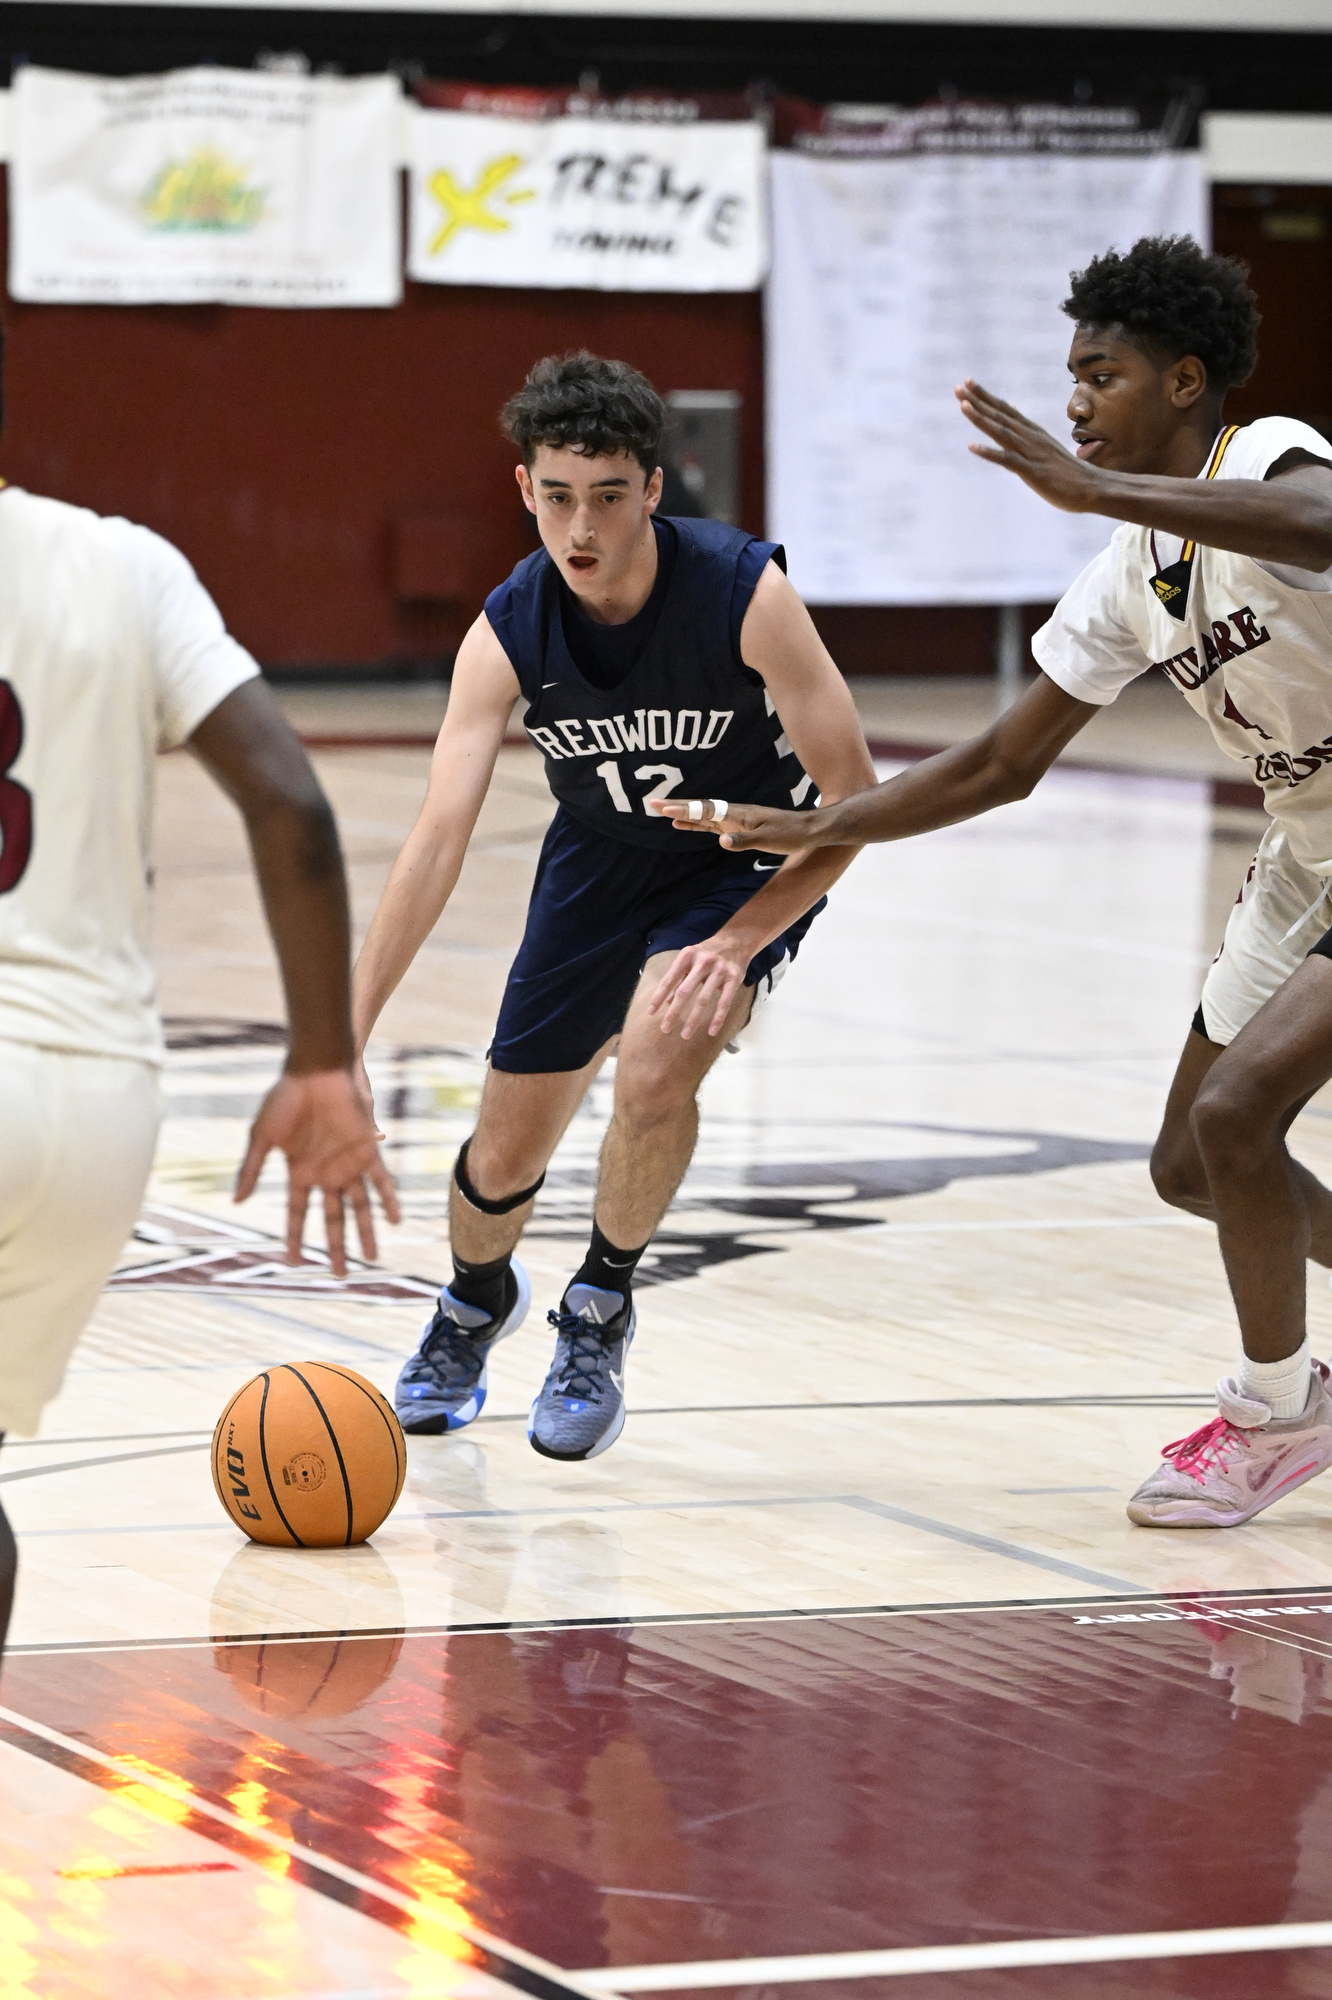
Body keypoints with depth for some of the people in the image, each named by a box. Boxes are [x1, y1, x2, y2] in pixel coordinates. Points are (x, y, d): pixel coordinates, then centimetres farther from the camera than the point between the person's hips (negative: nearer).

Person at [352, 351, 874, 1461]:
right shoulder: (508, 633, -23)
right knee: (507, 1149, 7)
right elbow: (438, 840, -25)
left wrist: (737, 945, -33)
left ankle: (601, 1308, -1)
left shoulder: (744, 591, -30)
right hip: (600, 860, 3)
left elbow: (851, 795, -24)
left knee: (655, 1069, -30)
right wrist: (342, 1038, -32)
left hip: (755, 859, -3)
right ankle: (476, 1301, 44)